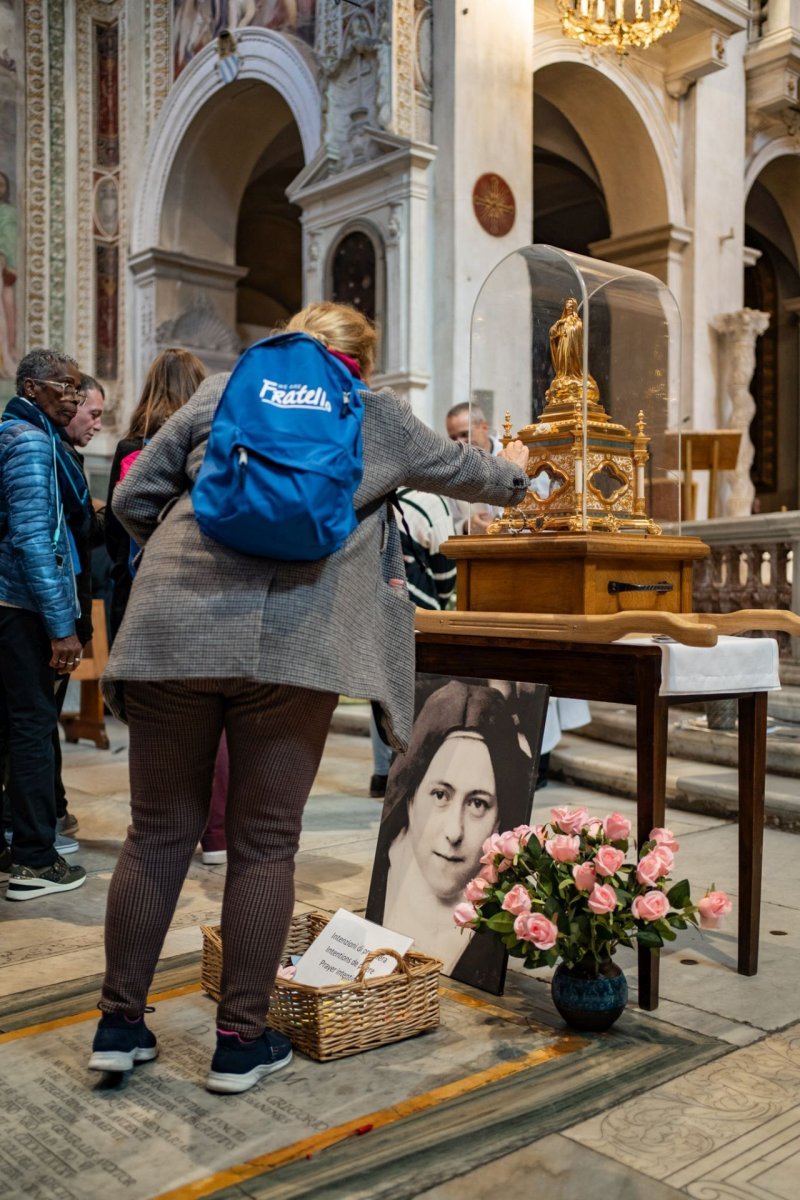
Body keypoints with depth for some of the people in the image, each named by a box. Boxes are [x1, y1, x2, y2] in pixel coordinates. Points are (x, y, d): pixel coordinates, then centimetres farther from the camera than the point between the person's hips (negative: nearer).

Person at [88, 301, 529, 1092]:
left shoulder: (222, 391, 15)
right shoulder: (380, 419, 14)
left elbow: (135, 497, 12)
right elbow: (460, 470, 32)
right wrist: (512, 473, 53)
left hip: (176, 630, 2)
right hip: (295, 645, -1)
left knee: (158, 832, 11)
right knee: (264, 844, 8)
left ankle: (120, 1024, 20)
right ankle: (240, 1040, 16)